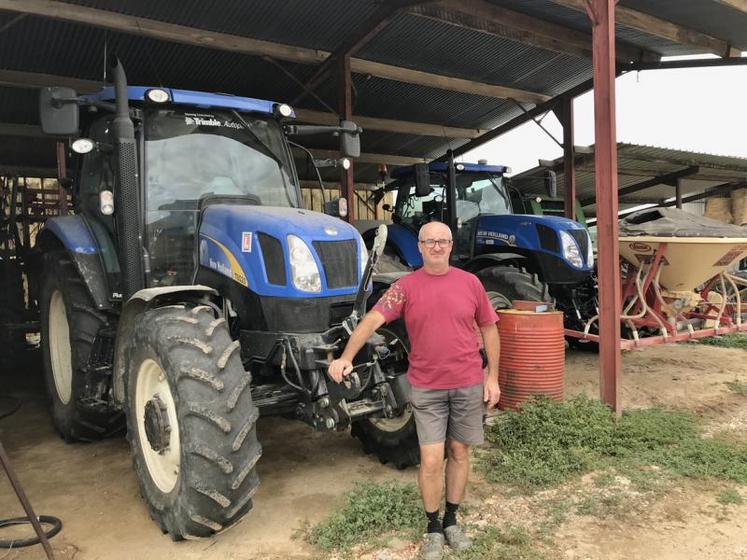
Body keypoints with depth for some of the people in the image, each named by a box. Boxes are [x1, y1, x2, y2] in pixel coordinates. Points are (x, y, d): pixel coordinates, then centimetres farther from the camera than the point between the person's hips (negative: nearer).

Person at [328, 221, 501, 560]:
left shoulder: (470, 282, 0)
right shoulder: (406, 286, -5)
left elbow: (488, 329, 7)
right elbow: (373, 319, -18)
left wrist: (492, 376, 3)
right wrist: (346, 357, -32)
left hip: (468, 384, 2)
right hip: (426, 387, -2)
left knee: (459, 453, 14)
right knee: (431, 461, 1)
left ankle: (451, 521, 33)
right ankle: (433, 529, 24)